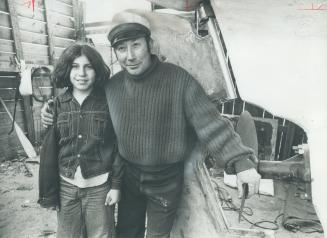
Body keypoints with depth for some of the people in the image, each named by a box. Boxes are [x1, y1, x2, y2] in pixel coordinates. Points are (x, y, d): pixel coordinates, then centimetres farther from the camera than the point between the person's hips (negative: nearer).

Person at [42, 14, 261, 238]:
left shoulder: (179, 79, -20)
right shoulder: (112, 85, -5)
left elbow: (210, 123, -21)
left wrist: (241, 162, -29)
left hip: (167, 180, -3)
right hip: (129, 177, 4)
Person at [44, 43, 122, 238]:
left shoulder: (108, 102, -9)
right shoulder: (59, 103, -1)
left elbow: (119, 146, -7)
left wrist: (116, 185, -6)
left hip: (99, 185, -2)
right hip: (66, 185, 3)